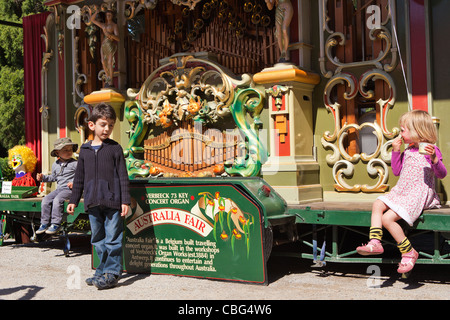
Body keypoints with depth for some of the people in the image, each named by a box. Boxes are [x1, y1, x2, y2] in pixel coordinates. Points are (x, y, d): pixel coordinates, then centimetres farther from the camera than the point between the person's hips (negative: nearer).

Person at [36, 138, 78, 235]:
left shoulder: (75, 164, -3)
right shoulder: (55, 165, 15)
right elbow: (53, 177, 28)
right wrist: (43, 177, 16)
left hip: (69, 189, -6)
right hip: (59, 189, 6)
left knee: (57, 200, -28)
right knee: (46, 200, -11)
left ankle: (56, 224, -21)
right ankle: (44, 223, -2)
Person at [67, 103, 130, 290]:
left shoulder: (115, 148, 1)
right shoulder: (85, 150, 11)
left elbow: (123, 176, -1)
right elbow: (79, 178, 17)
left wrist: (125, 200, -7)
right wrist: (73, 200, 15)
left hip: (112, 201, -4)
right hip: (92, 202, 5)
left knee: (112, 238, -3)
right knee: (98, 240, 12)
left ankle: (112, 273, 3)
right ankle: (103, 271, 23)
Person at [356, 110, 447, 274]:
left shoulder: (431, 150, -10)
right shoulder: (408, 151, 14)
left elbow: (441, 174, -17)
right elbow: (396, 171, 19)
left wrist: (434, 159, -36)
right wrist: (395, 151, 9)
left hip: (419, 194, -9)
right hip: (401, 191, 9)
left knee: (388, 218, -21)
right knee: (378, 204, -5)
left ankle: (408, 252, -7)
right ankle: (375, 242, -8)